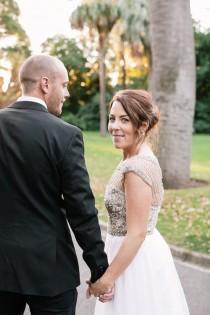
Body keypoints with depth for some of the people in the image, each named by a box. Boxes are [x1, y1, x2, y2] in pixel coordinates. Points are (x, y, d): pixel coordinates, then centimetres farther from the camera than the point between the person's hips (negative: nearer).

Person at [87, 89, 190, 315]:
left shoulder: (137, 166, -23)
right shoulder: (137, 159, 6)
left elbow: (137, 233, -23)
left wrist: (107, 278, -16)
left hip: (135, 260, -9)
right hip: (140, 254, 9)